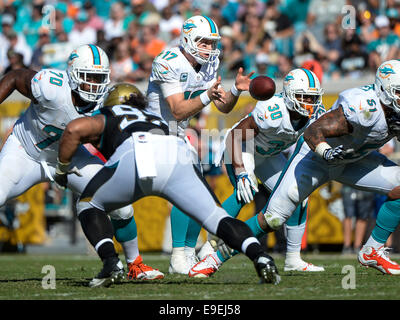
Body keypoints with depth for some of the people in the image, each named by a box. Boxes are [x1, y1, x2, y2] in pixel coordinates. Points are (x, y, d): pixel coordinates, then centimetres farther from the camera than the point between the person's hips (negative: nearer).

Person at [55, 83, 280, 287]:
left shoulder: (106, 119, 33)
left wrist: (62, 167, 27)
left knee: (90, 205, 19)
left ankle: (111, 263, -1)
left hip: (135, 159, -3)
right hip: (179, 158, 3)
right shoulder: (158, 121, 45)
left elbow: (75, 129, 15)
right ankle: (260, 257, -15)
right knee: (216, 217, 7)